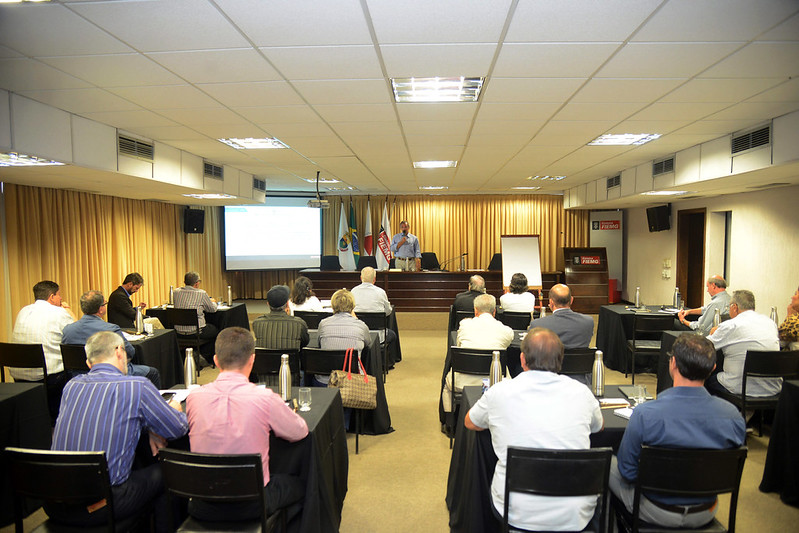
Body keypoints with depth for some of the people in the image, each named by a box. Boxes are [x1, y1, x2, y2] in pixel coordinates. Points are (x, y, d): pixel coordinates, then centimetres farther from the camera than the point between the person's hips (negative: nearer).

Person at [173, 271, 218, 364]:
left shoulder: (176, 292, 2)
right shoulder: (201, 294, -11)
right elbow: (213, 309, 2)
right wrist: (213, 302, 26)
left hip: (179, 331, 6)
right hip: (195, 331, -6)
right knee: (216, 330, 22)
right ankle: (209, 358, 30)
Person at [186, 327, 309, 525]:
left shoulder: (194, 397, -11)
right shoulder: (265, 398, -20)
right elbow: (300, 432, -5)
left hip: (202, 508, 3)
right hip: (251, 505, -3)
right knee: (298, 485, 25)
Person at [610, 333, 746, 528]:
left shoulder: (645, 414, -29)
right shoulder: (733, 415, -18)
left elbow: (628, 472, -16)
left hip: (657, 513, -4)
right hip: (706, 514, 4)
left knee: (609, 463, 21)